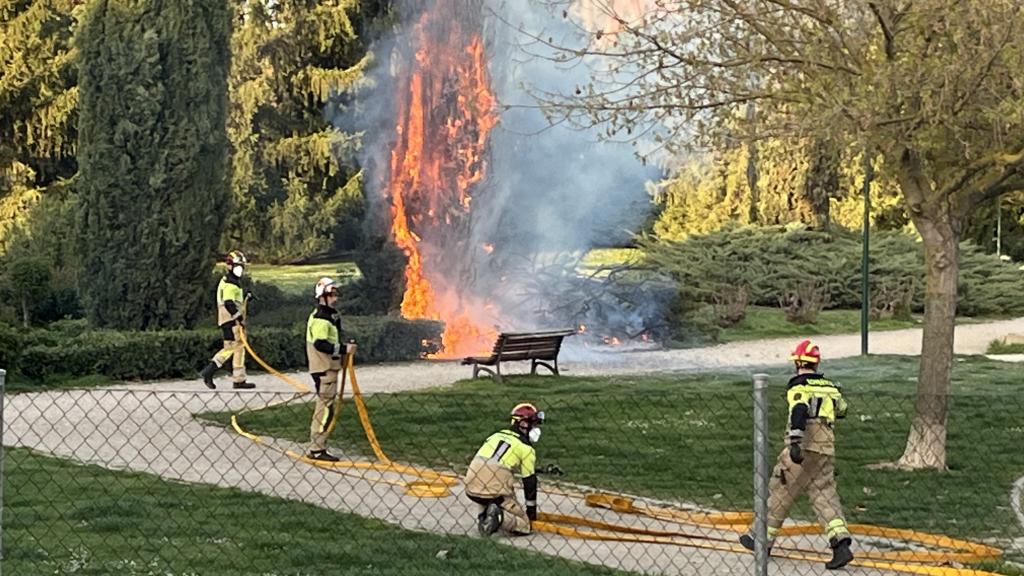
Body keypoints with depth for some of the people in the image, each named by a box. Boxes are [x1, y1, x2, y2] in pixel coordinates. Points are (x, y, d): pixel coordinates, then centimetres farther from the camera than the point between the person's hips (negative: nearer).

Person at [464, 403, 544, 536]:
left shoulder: (497, 435, 26)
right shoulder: (526, 448, 8)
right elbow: (530, 482, 9)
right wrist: (531, 510, 21)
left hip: (471, 489, 5)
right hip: (495, 492, -5)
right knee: (524, 525, 7)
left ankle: (483, 516, 8)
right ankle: (499, 517, -20)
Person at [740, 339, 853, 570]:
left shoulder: (798, 386, -5)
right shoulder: (831, 387, 15)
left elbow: (799, 412, -22)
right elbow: (841, 410, 33)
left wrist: (795, 443, -31)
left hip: (804, 448, -6)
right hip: (826, 450, 6)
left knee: (780, 492, 8)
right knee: (825, 495, 5)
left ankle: (764, 539, 18)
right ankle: (841, 544, -13)